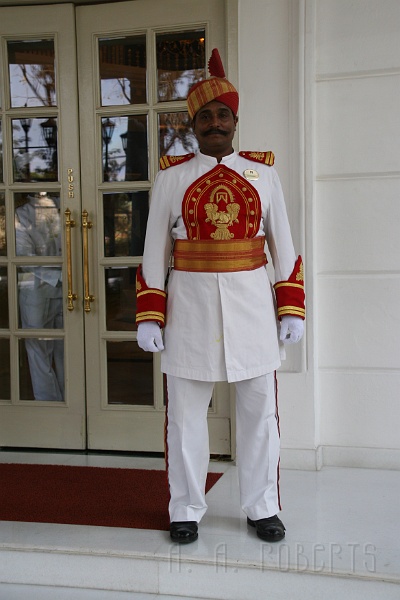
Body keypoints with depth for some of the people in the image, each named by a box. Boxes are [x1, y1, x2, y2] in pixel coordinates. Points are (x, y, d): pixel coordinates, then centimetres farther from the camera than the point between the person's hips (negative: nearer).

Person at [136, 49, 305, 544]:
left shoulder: (262, 173, 6)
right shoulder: (171, 177, 3)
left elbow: (283, 247, 7)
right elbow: (154, 252, 2)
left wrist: (292, 309, 1)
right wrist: (148, 316, -4)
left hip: (252, 303, 1)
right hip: (190, 303, -1)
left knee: (259, 410, 8)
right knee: (185, 414, 6)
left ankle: (262, 508, 25)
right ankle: (185, 510, 23)